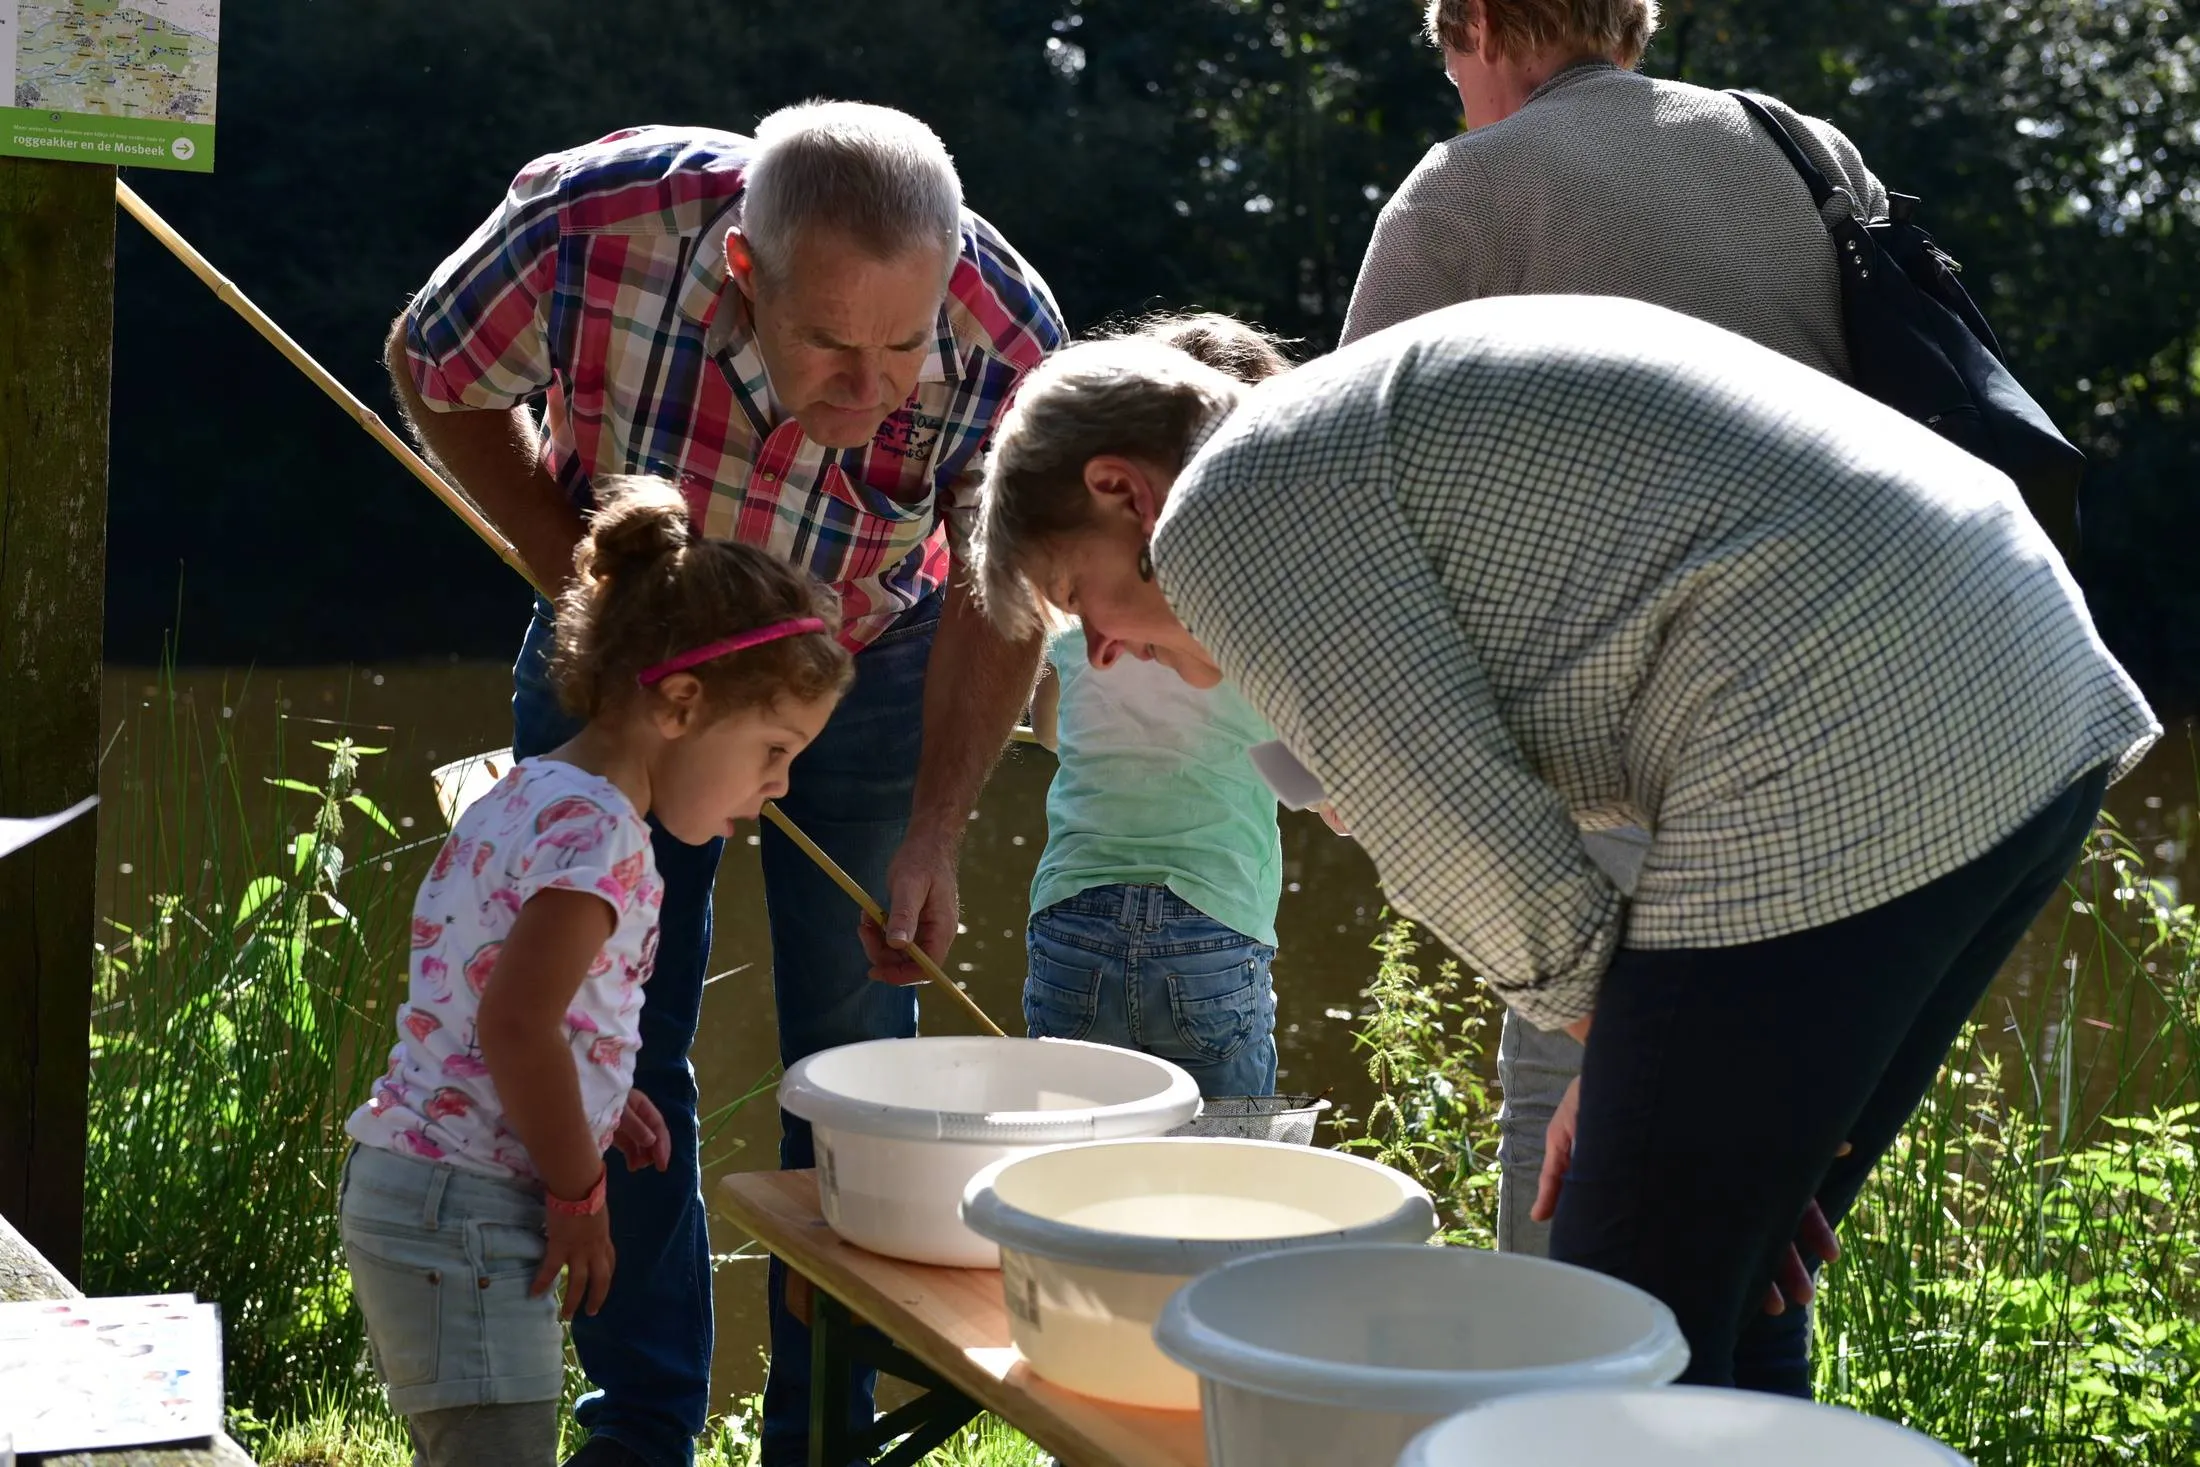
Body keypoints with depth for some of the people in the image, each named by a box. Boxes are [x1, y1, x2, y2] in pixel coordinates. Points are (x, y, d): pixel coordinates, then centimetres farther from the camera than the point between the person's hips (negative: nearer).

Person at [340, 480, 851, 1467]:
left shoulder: (524, 796, 13)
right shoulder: (596, 829, -17)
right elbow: (516, 1024, -25)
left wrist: (594, 1105, 13)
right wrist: (579, 1191, -14)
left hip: (400, 1184, 10)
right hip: (469, 1211, -10)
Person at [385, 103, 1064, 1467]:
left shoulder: (1006, 337, -32)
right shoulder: (591, 221, -34)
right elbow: (439, 376, -11)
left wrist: (935, 833, -23)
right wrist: (581, 577, -19)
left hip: (869, 673, 0)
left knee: (852, 1059, 1)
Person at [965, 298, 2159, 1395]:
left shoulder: (1230, 505, -2)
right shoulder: (1377, 411, 27)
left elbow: (1462, 835, -8)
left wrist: (1628, 1049, 7)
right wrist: (1642, 1064, 19)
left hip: (1839, 777, -10)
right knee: (1725, 1307, 19)